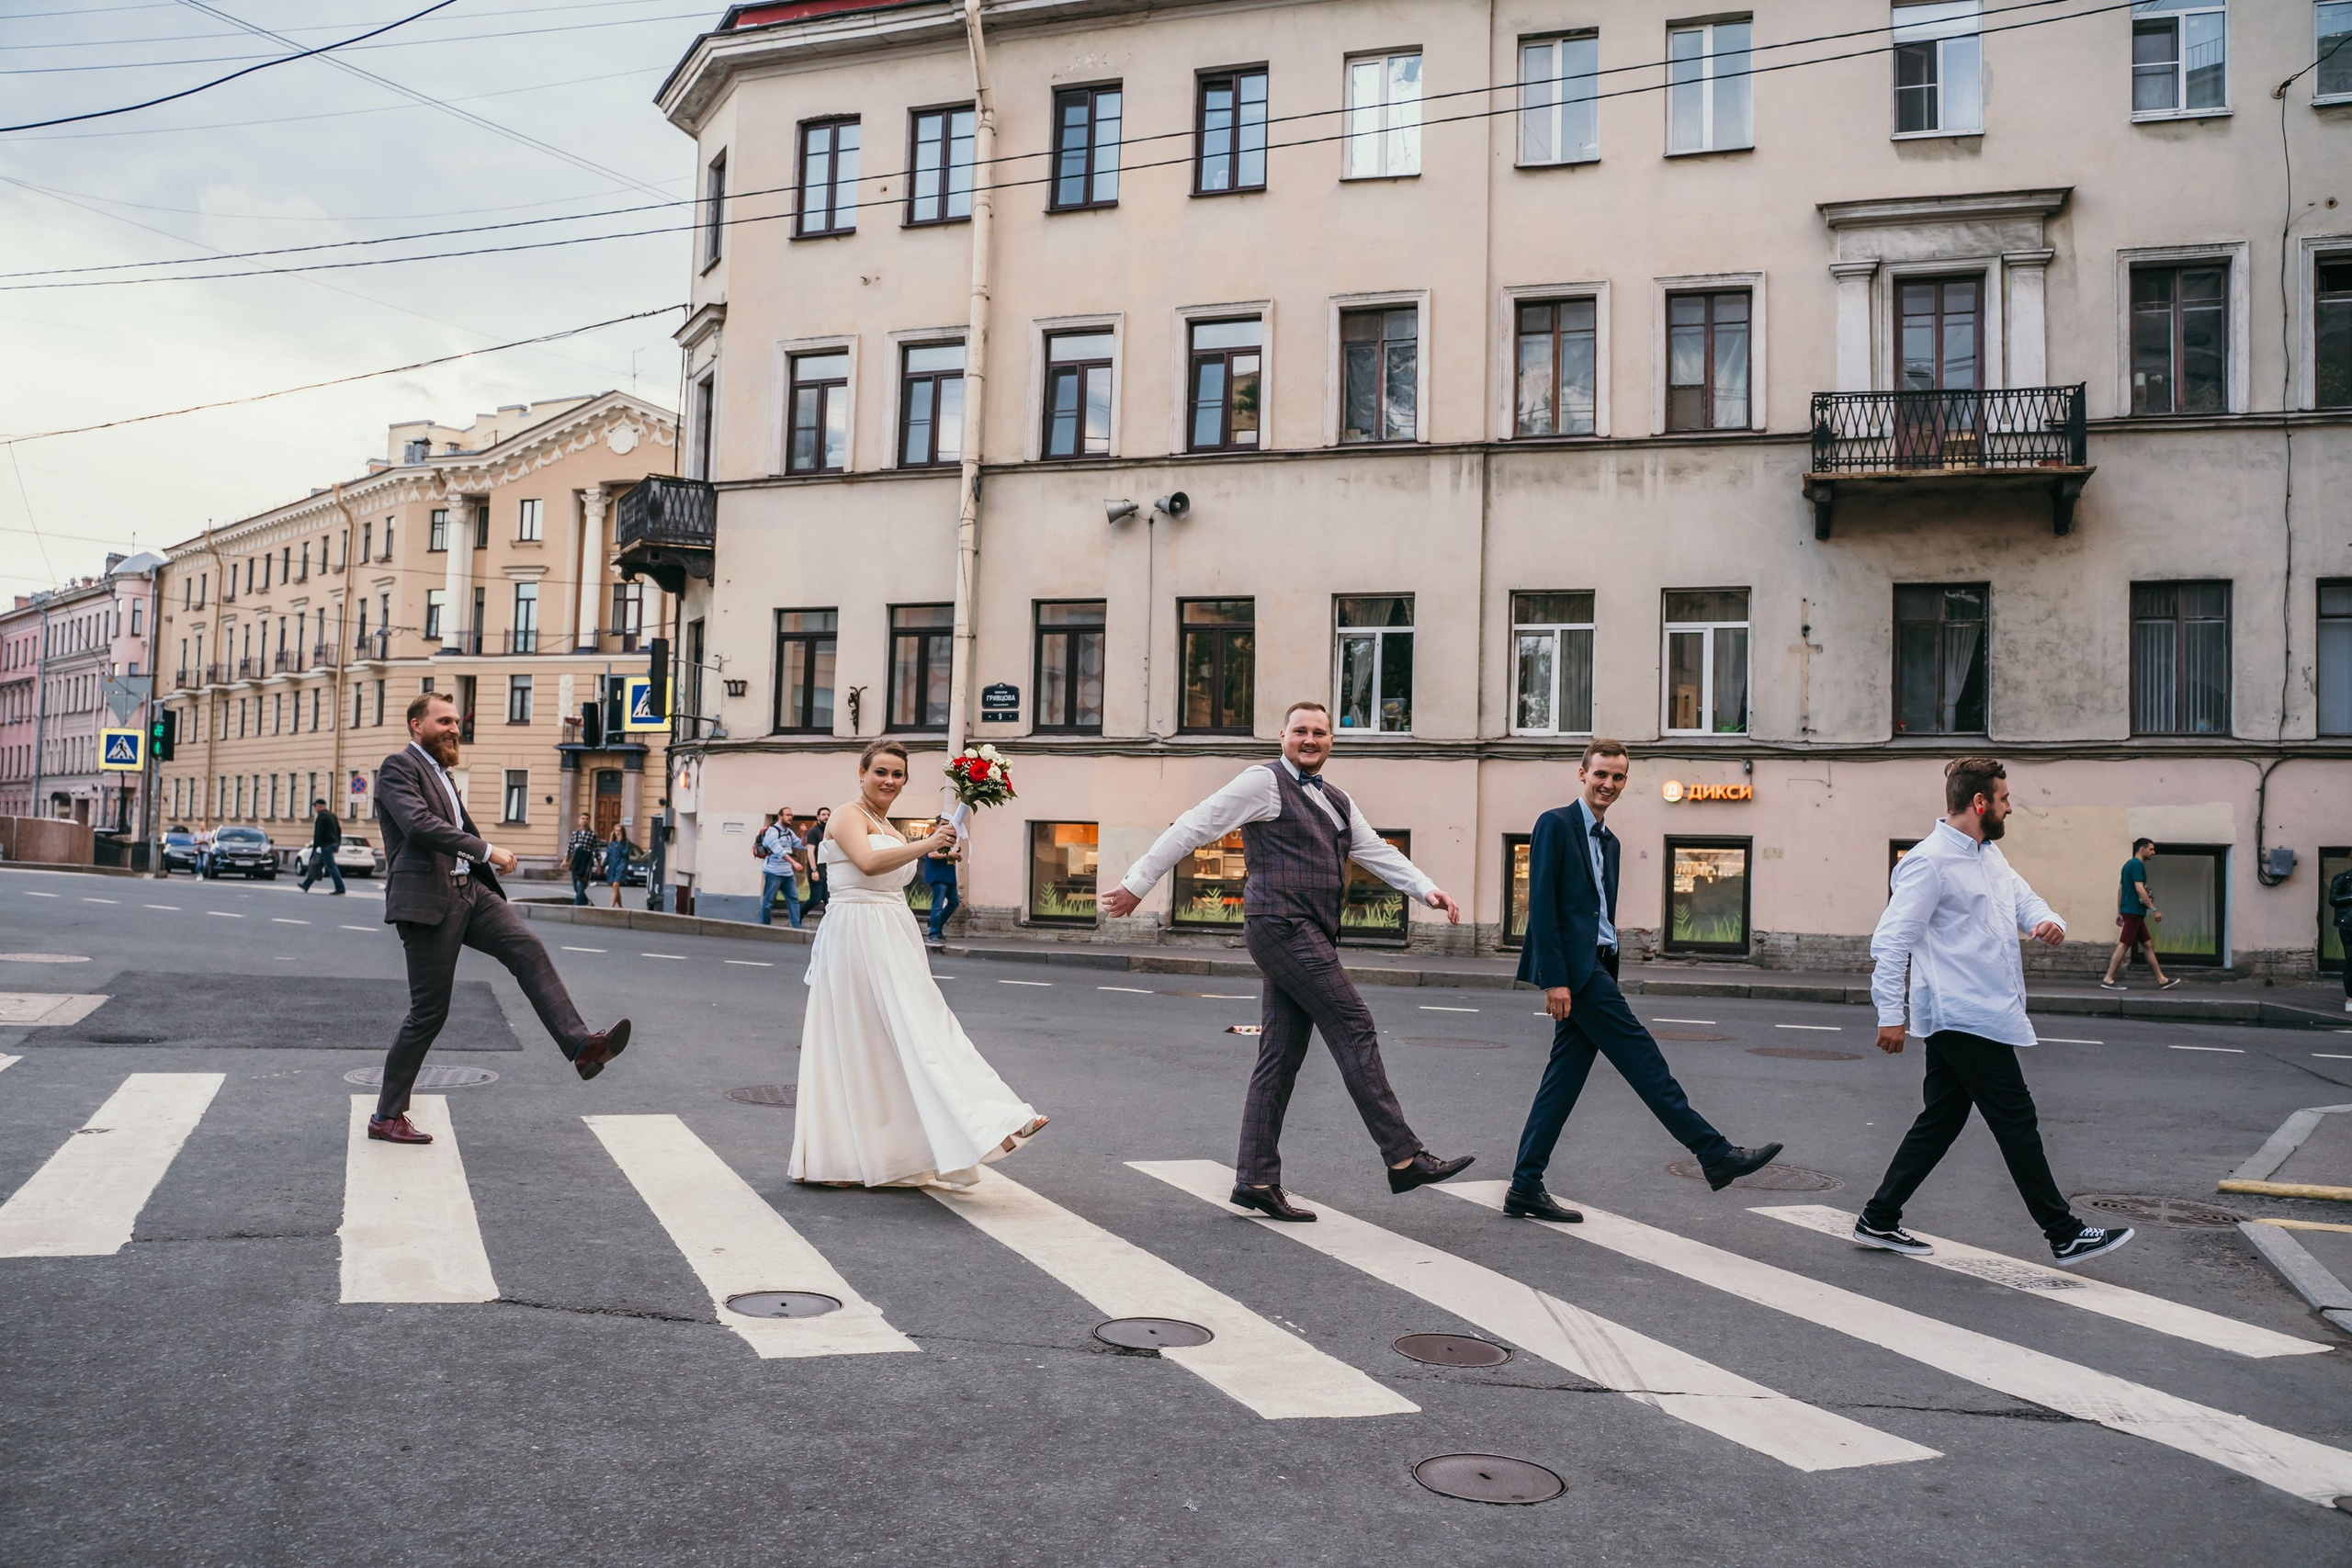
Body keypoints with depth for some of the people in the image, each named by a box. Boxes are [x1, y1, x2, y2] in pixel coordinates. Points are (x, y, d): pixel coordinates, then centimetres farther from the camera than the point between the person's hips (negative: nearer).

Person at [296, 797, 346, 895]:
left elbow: (318, 833, -17)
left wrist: (315, 847, -15)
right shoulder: (332, 815, 16)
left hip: (326, 845, -10)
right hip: (333, 844, 10)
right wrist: (338, 844, 20)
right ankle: (305, 886, 23)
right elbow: (339, 830, 18)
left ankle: (340, 889, -12)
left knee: (331, 867, -9)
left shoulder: (321, 816, -12)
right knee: (317, 866, 16)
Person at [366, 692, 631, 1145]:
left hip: (469, 891, 8)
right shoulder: (399, 767, -7)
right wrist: (487, 851, -25)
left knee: (528, 948, -17)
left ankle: (581, 1045, -29)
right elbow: (419, 824, -23)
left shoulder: (440, 771, 23)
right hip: (427, 900, -8)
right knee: (428, 1012, -3)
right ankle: (386, 1117, 10)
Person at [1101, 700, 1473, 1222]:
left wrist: (1427, 890, 3)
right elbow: (1194, 827, -5)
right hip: (1283, 928, -9)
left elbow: (1376, 851, 19)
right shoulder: (1265, 782, -3)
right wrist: (1138, 884, -6)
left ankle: (1256, 1181, 12)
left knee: (1280, 1059, 8)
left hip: (1309, 939, 9)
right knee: (1354, 1032, -10)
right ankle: (1404, 1158, -6)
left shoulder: (1337, 801, 22)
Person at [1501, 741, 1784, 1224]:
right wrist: (1554, 979, -19)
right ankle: (1716, 1154, -2)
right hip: (1573, 966, -9)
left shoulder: (1609, 841, 21)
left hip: (1594, 968, 9)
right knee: (1642, 1056, -6)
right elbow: (1541, 904, -13)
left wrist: (1608, 981, 17)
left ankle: (1525, 1188, 10)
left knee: (1565, 1078, 7)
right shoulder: (1556, 824, -6)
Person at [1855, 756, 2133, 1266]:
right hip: (1965, 1018, -10)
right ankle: (2064, 1235, 8)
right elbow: (1890, 940, -18)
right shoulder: (1929, 861, -16)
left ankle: (1879, 1220, 18)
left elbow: (2024, 899, 21)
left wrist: (2048, 922, -4)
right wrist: (1890, 1013, -21)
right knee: (2017, 1123, -2)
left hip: (1958, 1021, 10)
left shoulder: (1990, 855, 15)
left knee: (1940, 1122, 12)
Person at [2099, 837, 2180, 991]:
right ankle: (2108, 980, -10)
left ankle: (2162, 980, 14)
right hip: (2134, 911, -10)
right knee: (2124, 945, -9)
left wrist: (2119, 913, 21)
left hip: (2129, 911, 10)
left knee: (2148, 944, 11)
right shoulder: (2137, 864, -11)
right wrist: (2154, 909, -18)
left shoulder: (2128, 864, 18)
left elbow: (2121, 891, 20)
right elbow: (2139, 889, -20)